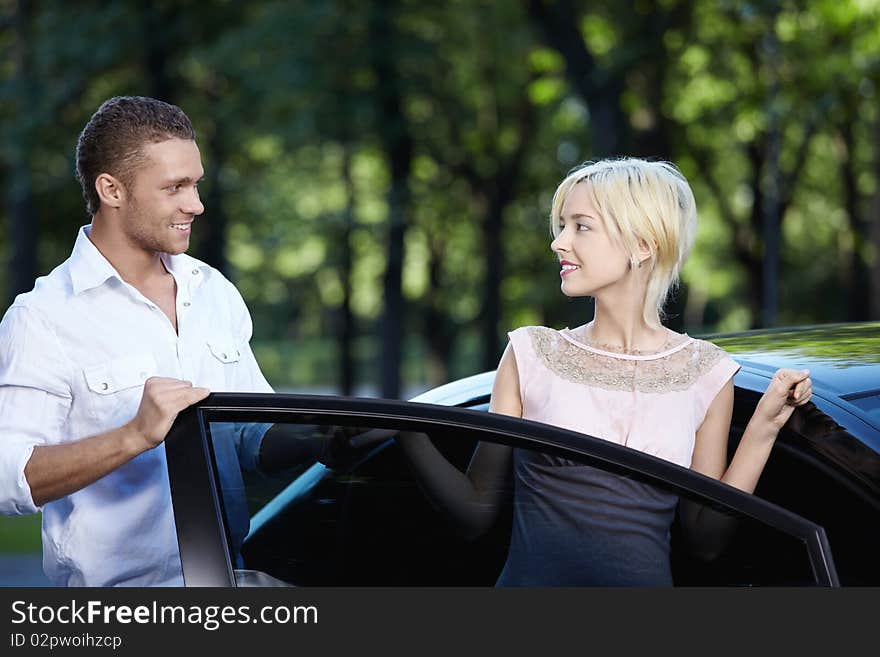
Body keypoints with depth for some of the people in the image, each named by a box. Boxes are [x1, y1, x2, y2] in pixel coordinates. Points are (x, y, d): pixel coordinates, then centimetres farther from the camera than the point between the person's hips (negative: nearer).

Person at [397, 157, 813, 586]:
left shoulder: (704, 373, 5)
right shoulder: (530, 354, 5)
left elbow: (706, 537, 5)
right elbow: (477, 513, 4)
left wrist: (763, 429, -1)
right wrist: (407, 432, -7)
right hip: (528, 580, 1)